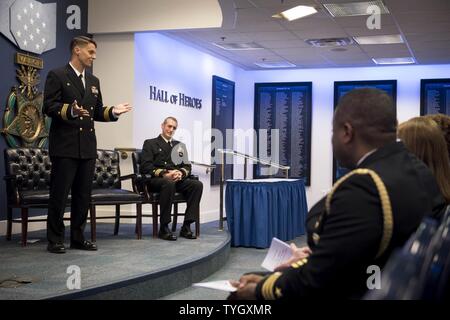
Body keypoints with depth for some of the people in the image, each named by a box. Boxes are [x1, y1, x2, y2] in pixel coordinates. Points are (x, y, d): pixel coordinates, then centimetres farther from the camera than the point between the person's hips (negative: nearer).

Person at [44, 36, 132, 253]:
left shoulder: (93, 81, 20)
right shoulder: (57, 76, -1)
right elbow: (48, 107, -10)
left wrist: (113, 112, 1)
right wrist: (70, 110, -26)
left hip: (87, 146, 7)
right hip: (65, 146, -7)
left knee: (83, 195, 9)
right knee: (59, 194, -2)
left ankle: (78, 237, 18)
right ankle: (55, 240, 7)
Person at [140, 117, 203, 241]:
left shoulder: (179, 145, 26)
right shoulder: (150, 143, 12)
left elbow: (187, 166, 17)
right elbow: (145, 167, -2)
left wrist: (181, 173, -9)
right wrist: (164, 174, -18)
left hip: (178, 179, 4)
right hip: (156, 180, -4)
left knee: (197, 184, -25)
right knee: (169, 183, -40)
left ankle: (186, 227, -24)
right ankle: (164, 228, -33)